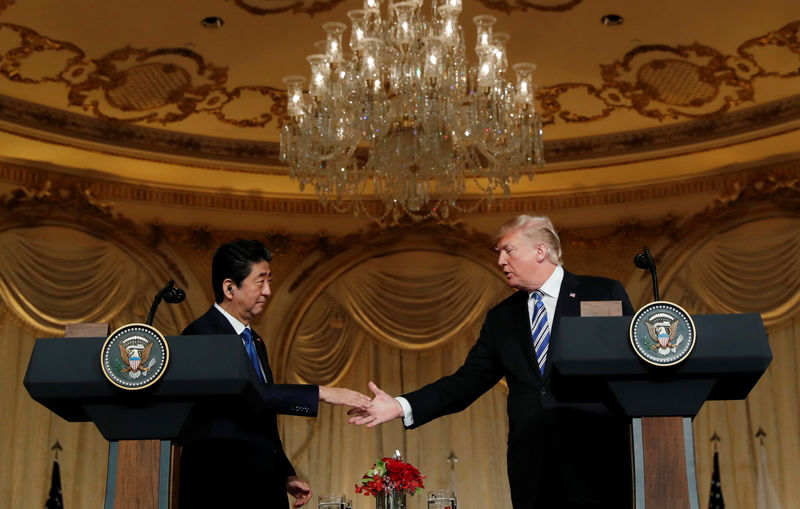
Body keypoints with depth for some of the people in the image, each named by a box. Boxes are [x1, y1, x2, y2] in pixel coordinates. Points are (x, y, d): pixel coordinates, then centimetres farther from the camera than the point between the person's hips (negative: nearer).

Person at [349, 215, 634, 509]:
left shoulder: (605, 294, 2)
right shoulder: (501, 318, 14)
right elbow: (466, 382, 10)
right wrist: (401, 406, -3)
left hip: (597, 463, -3)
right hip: (532, 471, 4)